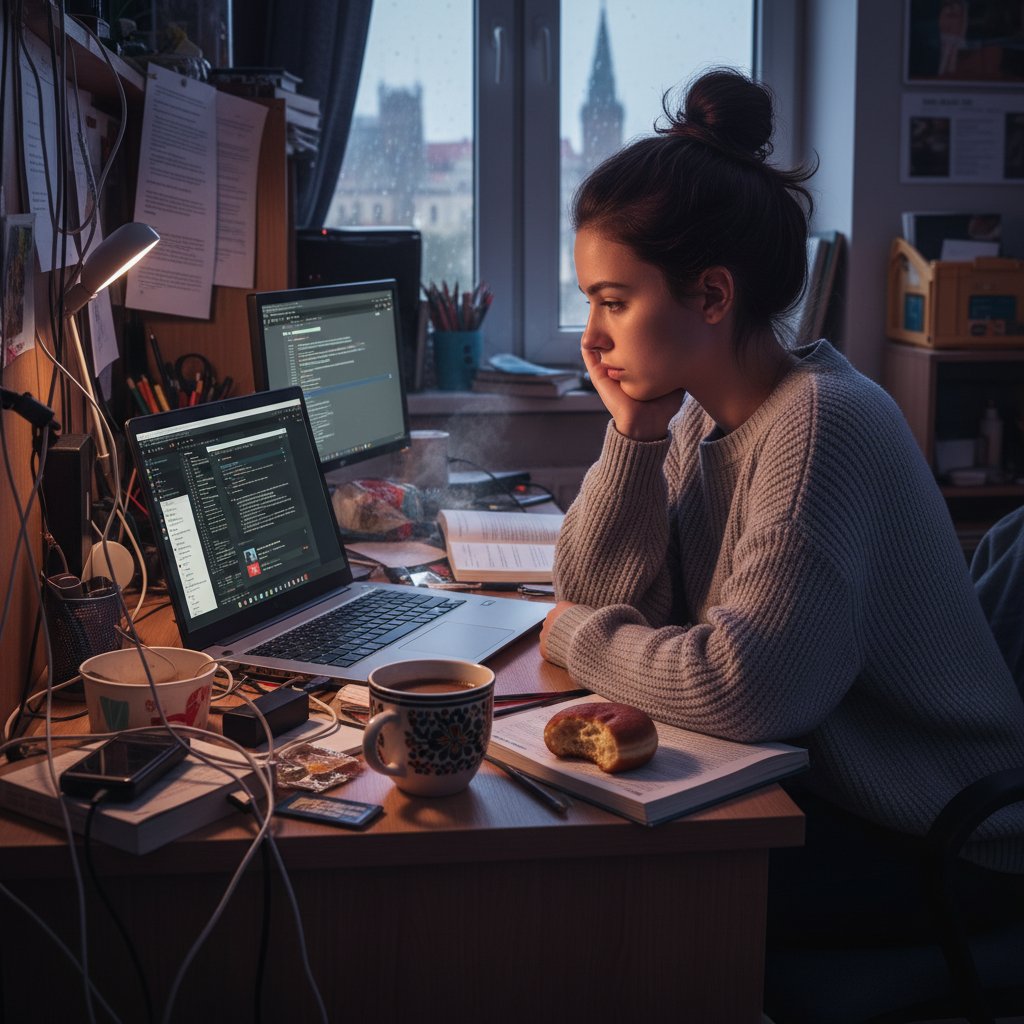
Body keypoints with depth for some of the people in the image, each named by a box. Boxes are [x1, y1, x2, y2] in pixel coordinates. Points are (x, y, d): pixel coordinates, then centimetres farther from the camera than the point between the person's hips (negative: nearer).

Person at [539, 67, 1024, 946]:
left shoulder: (824, 422, -25)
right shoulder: (703, 413, 2)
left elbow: (743, 690, -33)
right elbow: (595, 594, 1)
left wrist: (578, 637, -15)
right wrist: (633, 430, -11)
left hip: (922, 844, -8)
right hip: (802, 778, 8)